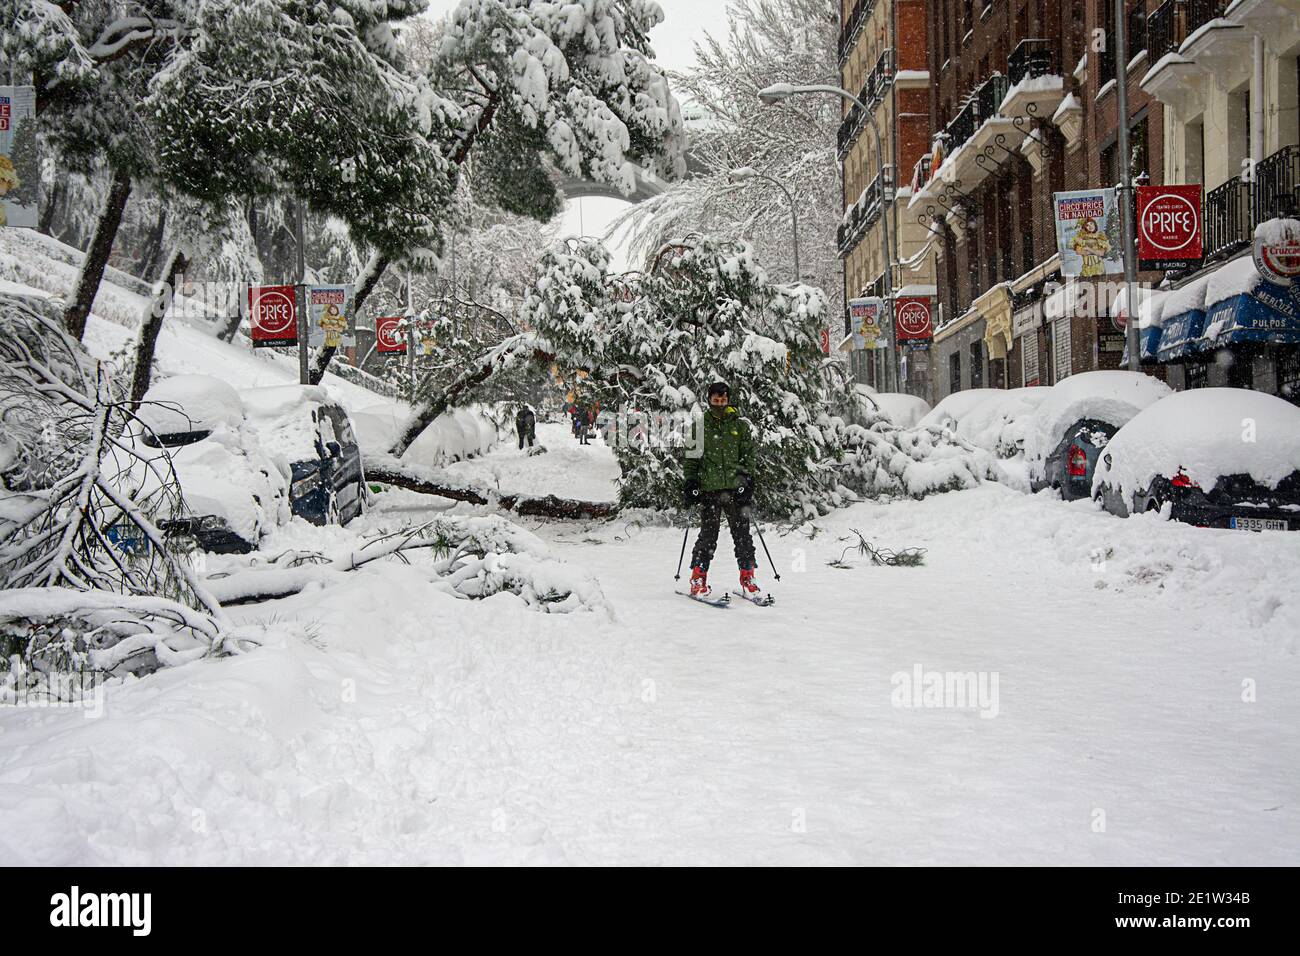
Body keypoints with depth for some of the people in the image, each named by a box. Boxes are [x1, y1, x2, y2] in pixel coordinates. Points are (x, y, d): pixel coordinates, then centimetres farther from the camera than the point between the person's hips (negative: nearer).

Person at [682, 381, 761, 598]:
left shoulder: (739, 425, 10)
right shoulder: (700, 425, 8)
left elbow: (748, 454, 11)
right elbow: (692, 457, 10)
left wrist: (748, 479, 1)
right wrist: (690, 482, 2)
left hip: (736, 488, 1)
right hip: (709, 488, -1)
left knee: (742, 533, 0)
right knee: (708, 535, -3)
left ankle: (747, 576, 8)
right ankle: (698, 579, 4)